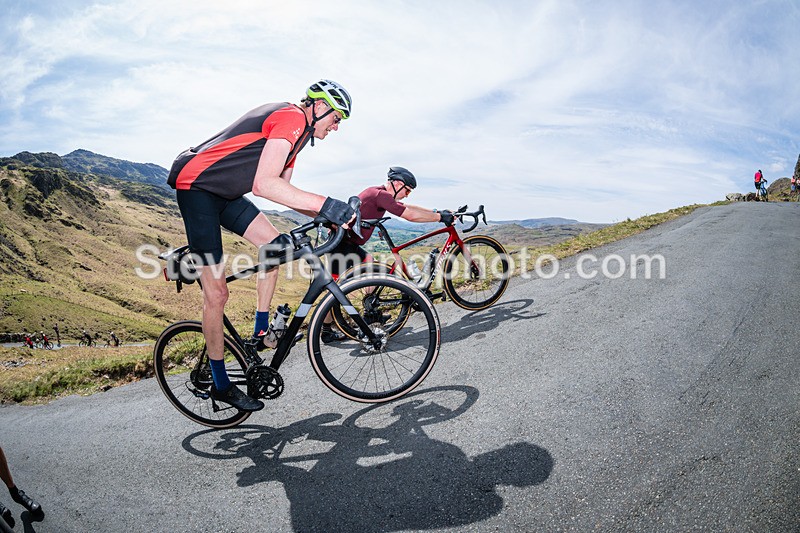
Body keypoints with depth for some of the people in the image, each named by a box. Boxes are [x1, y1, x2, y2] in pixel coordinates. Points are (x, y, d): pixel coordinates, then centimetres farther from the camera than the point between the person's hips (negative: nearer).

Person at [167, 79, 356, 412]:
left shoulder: (296, 131, 13)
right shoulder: (292, 119, -20)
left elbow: (283, 190, 15)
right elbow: (263, 185, -34)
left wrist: (328, 215, 6)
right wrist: (328, 205, -35)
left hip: (224, 191, 10)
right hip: (195, 185, -10)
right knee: (217, 293, -7)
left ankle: (260, 334, 10)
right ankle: (220, 385, 7)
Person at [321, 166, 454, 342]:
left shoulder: (377, 192, 13)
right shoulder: (380, 195, -18)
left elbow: (408, 208, 17)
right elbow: (411, 216, -20)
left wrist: (437, 212, 13)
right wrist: (440, 217, -10)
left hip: (347, 241, 11)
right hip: (341, 243, -11)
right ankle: (326, 331, 4)